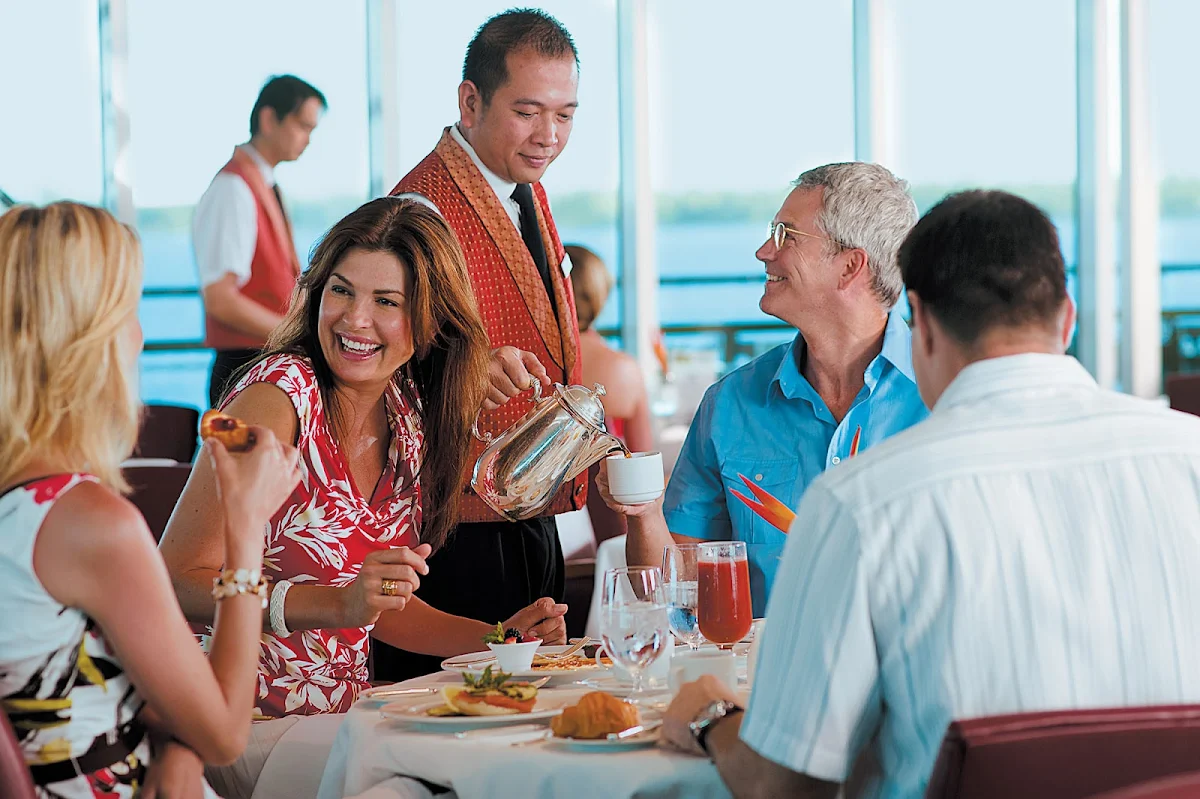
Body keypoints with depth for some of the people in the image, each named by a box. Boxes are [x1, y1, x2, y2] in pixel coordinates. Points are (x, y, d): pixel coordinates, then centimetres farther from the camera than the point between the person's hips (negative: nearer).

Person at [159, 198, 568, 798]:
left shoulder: (408, 419, 6)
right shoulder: (282, 395, -15)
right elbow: (173, 580, -21)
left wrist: (500, 638, 3)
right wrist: (336, 603, -30)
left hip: (342, 714, 7)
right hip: (253, 723, -7)